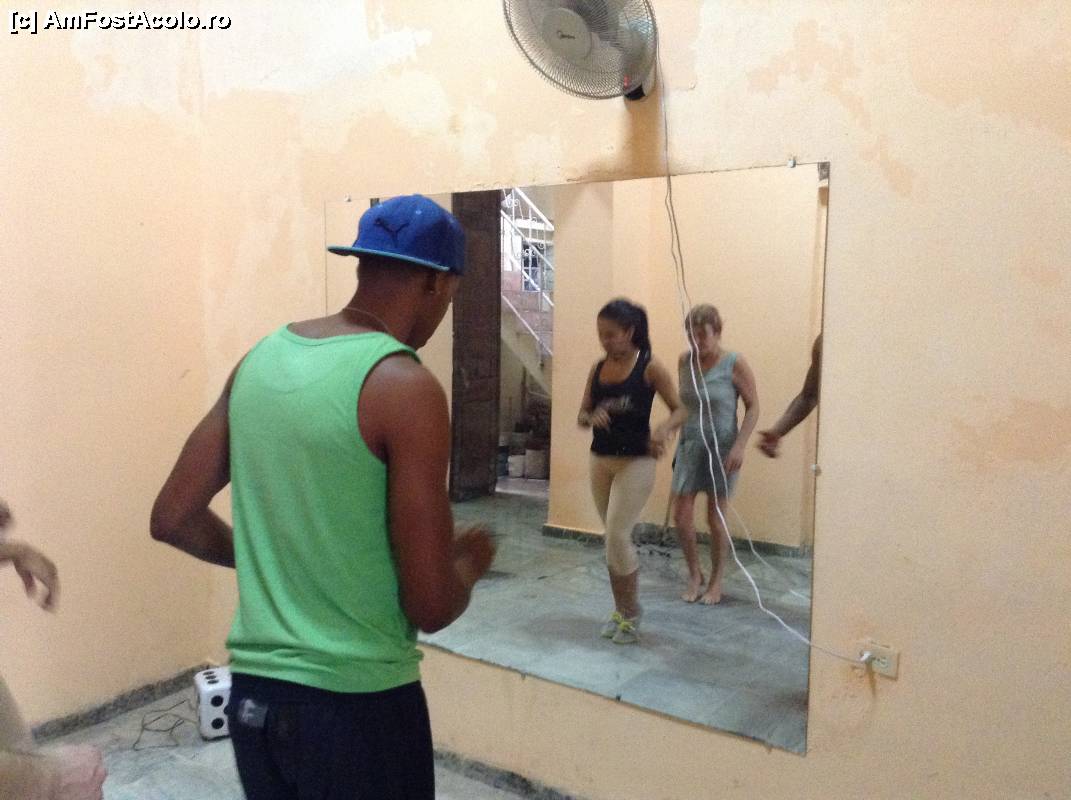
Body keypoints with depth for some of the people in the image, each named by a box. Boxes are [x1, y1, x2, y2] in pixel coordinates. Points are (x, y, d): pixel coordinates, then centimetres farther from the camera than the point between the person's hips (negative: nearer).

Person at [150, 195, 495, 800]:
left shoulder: (260, 359, 1)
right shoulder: (406, 386, -18)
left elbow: (172, 519, 6)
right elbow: (433, 607, -17)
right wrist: (469, 563, 3)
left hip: (253, 693, 6)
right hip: (358, 704, -6)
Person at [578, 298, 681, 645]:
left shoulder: (650, 367, -9)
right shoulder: (597, 369, 5)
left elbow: (680, 409, -4)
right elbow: (581, 415, 8)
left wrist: (663, 430, -24)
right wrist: (592, 416, -15)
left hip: (636, 463, -5)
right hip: (600, 461, 6)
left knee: (618, 537, -10)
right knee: (613, 538, 13)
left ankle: (632, 615, 10)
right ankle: (621, 609, 28)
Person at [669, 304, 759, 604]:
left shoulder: (734, 364, -13)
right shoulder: (685, 360, 1)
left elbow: (753, 407, -9)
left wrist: (739, 446, -18)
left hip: (721, 448, -4)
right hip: (689, 446, 4)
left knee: (716, 518, 6)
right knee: (681, 516, 3)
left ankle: (716, 582, 25)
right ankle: (694, 574, 27)